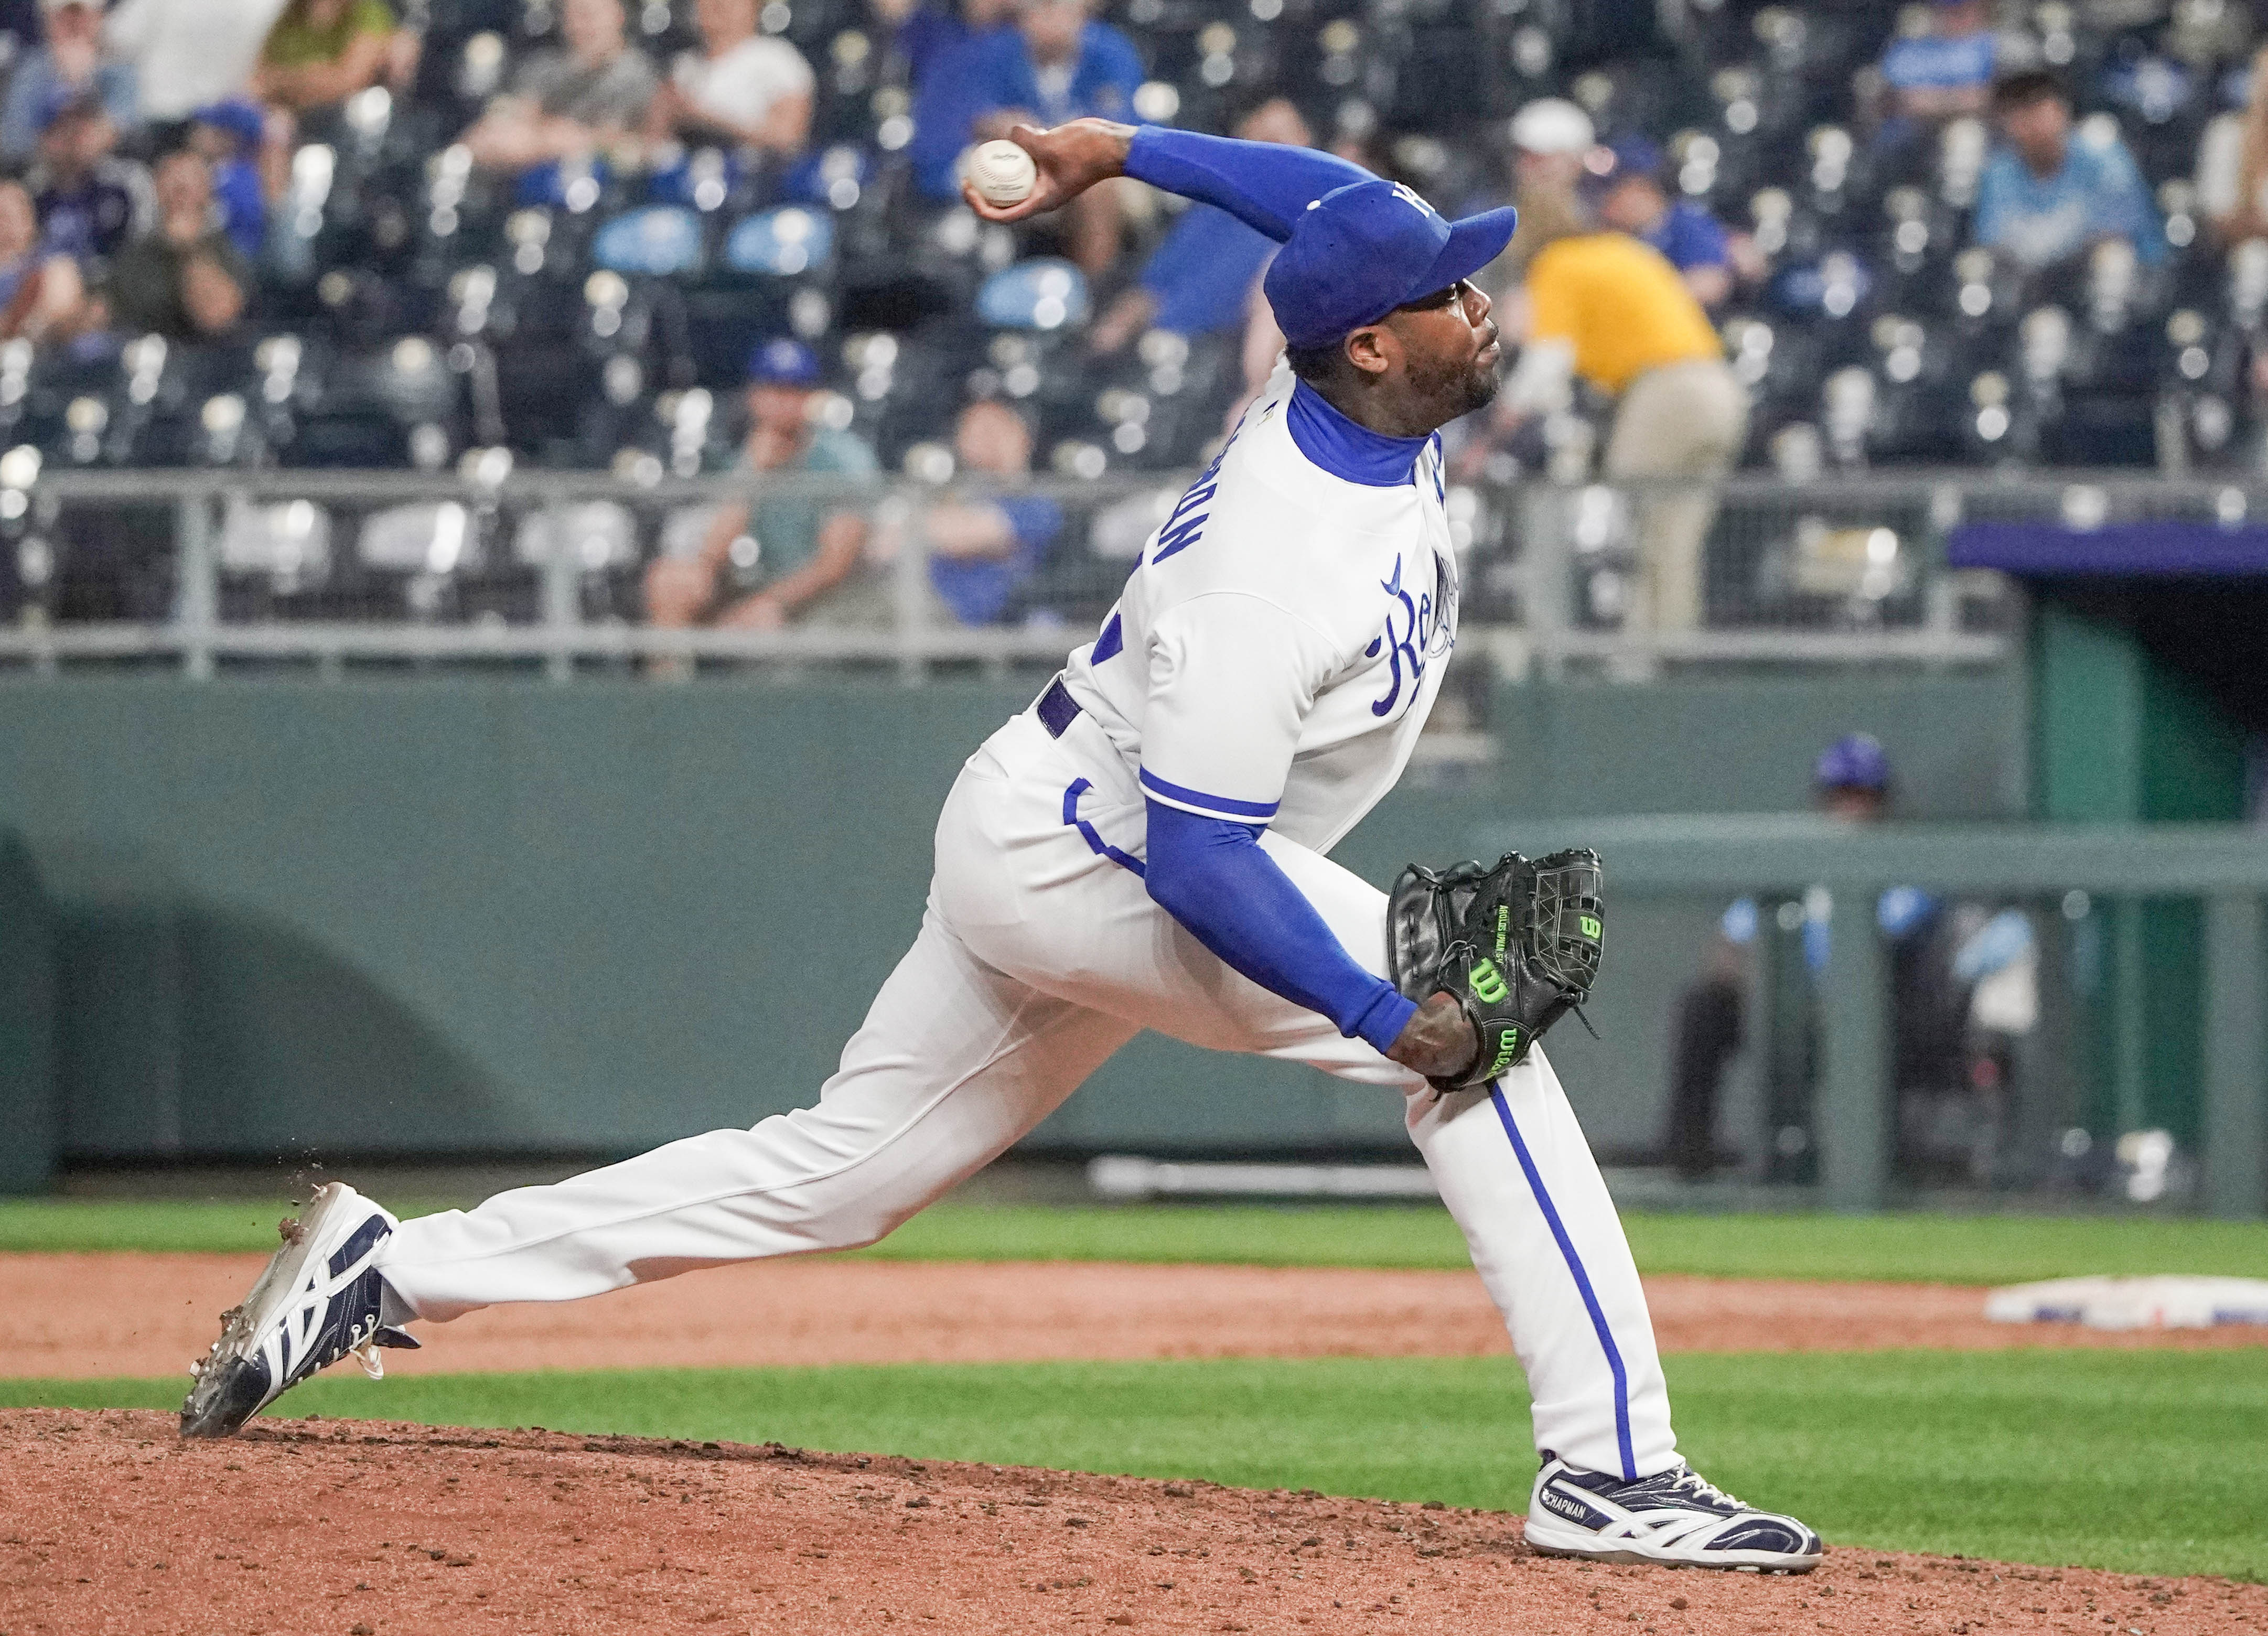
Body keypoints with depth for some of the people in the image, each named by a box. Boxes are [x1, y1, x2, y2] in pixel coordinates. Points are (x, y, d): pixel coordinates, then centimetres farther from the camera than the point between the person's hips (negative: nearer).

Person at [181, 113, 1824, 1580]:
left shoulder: (1370, 400, -5)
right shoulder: (1272, 560, -31)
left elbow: (1331, 198, 17)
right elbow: (1197, 853, -31)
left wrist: (1125, 151, 21)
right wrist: (1386, 1020, -33)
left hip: (1052, 852, 9)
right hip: (1071, 850, -9)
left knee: (835, 1175, 15)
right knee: (1482, 1033, -18)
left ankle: (392, 1268, 18)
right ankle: (1612, 1464, -20)